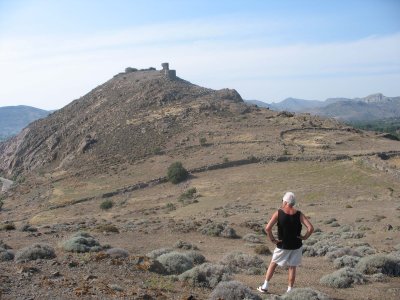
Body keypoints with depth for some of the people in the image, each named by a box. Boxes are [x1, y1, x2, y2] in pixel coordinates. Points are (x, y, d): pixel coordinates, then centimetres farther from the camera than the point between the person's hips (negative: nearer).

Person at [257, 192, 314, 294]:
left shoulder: (278, 213, -13)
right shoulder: (299, 214, -8)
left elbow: (267, 228, -23)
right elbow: (311, 228, -17)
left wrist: (272, 239, -11)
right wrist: (304, 237, -3)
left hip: (282, 246, -1)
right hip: (296, 246, 1)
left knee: (273, 264, 16)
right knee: (292, 267, 12)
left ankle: (265, 286, 20)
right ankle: (289, 290, 16)